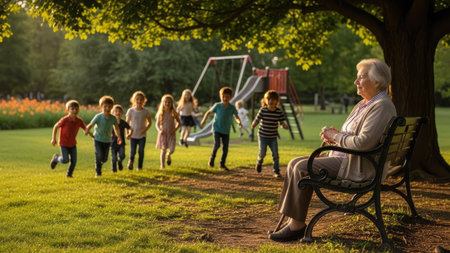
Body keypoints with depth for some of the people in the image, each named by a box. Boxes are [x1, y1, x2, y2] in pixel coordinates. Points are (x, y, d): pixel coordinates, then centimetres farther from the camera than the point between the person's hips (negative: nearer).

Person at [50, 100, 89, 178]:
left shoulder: (79, 121, -9)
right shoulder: (64, 120, -21)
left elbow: (85, 129, 6)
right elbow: (55, 127, -9)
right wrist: (53, 139, -10)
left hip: (73, 144, 4)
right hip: (63, 144, -4)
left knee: (74, 160, 1)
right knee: (65, 160, -12)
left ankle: (69, 174, 24)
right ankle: (56, 158, 20)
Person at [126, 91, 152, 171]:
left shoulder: (146, 111, -2)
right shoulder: (131, 111, -3)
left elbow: (149, 122, 9)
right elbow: (127, 122, 3)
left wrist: (145, 129, -9)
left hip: (142, 135, 1)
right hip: (133, 135, 0)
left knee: (141, 151, -4)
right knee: (132, 151, -2)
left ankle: (140, 166, 11)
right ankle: (130, 161, 28)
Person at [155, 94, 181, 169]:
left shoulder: (173, 113, -2)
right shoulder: (160, 114, -2)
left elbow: (179, 123, 8)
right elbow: (157, 124, 3)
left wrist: (175, 129, -8)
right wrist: (159, 130, -15)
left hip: (171, 134, 0)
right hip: (163, 134, 0)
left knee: (171, 150, -9)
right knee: (163, 150, -3)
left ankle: (168, 155, 27)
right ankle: (162, 165, 8)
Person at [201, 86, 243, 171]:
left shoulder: (232, 108, -5)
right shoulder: (217, 106, -8)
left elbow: (236, 117, -4)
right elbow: (208, 112, 5)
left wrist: (239, 122, -25)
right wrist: (204, 120, -3)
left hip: (226, 131, 3)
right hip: (217, 129, -2)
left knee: (225, 149, 3)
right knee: (217, 144, -22)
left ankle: (222, 164, 17)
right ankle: (212, 157, 6)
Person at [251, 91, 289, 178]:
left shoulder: (279, 112, -4)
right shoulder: (263, 110, -9)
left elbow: (281, 122, 1)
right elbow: (257, 119, -6)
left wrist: (285, 126, -20)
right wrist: (254, 124, -27)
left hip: (273, 137, 1)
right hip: (263, 136, -1)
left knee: (275, 154, -4)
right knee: (262, 153, -1)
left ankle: (276, 171, 9)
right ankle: (259, 162, 35)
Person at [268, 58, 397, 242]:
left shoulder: (382, 106, -15)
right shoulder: (363, 104, 18)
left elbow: (363, 142, -27)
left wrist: (336, 136, -13)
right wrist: (333, 134, 3)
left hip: (359, 168, -11)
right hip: (342, 157, 11)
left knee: (302, 168, -21)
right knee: (294, 163, 0)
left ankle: (297, 226, -13)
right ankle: (292, 220, -1)